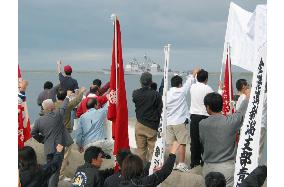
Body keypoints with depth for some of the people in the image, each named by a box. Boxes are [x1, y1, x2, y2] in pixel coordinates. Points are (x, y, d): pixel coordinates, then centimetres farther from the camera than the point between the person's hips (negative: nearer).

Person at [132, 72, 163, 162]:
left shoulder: (135, 93, -6)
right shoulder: (156, 95, -14)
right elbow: (160, 110, -7)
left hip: (139, 125, 3)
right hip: (152, 126, -3)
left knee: (140, 149, 10)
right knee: (152, 148, 6)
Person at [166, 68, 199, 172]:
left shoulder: (166, 94, 4)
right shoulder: (181, 92, -8)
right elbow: (189, 82, 7)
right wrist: (193, 73, 23)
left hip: (169, 122, 6)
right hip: (180, 122, -5)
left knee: (171, 144, 9)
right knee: (182, 144, 0)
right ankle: (181, 164, 0)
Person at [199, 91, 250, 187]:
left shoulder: (202, 124, -5)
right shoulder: (230, 121, -10)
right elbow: (242, 111, 8)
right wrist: (248, 96, 27)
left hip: (208, 167, 2)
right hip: (227, 168, -2)